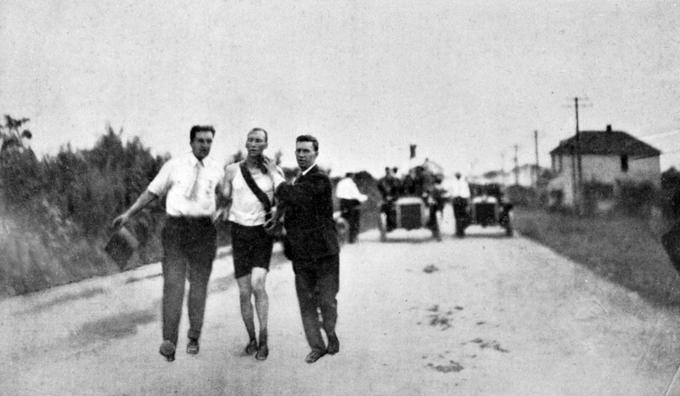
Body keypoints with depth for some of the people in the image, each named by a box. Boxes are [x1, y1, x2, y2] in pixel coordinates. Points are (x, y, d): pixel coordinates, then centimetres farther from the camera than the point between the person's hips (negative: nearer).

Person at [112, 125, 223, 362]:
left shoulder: (216, 170, 7)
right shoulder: (174, 165, 3)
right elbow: (152, 192, 7)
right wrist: (128, 214, 4)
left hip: (204, 229, 2)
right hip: (176, 226, -1)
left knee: (198, 284, 8)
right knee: (173, 281, -12)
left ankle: (194, 337, 22)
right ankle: (169, 342, -16)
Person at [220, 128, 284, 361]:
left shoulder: (274, 170, 2)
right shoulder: (232, 170, 4)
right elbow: (224, 200, 12)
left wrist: (273, 172, -10)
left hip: (263, 231, -1)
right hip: (239, 232, 2)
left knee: (257, 284, -21)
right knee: (244, 292, 2)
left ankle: (264, 338, -6)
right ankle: (251, 338, 22)